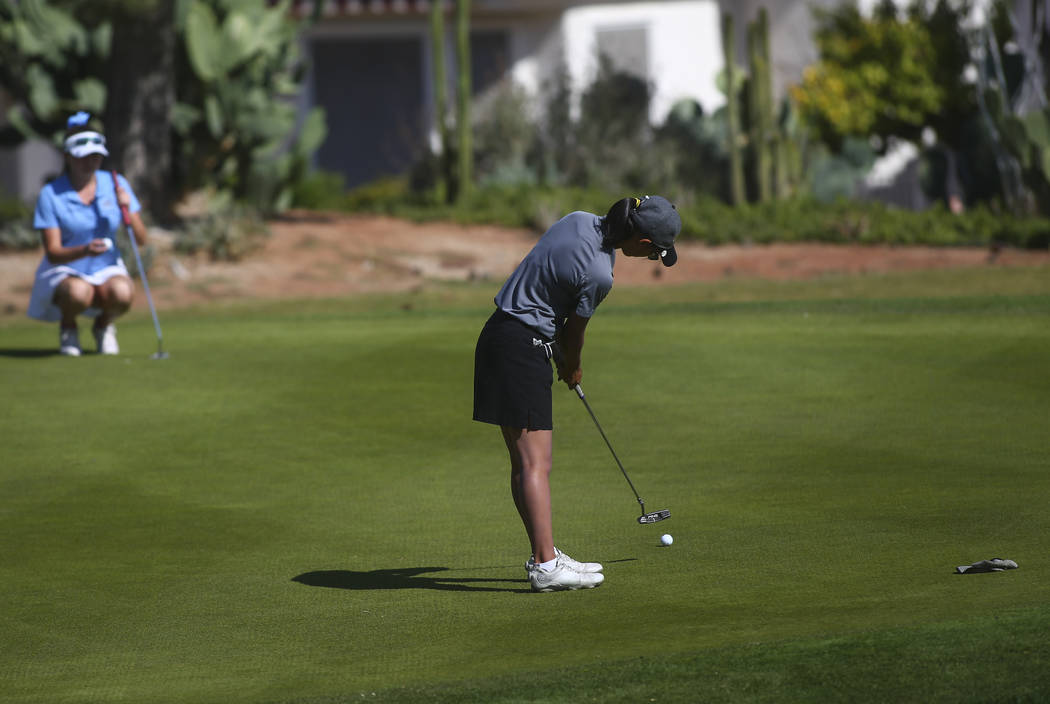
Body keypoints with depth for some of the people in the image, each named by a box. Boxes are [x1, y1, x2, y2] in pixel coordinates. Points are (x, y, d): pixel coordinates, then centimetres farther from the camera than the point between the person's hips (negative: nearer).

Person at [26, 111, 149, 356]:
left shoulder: (115, 185, -3)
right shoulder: (50, 195, -11)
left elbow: (141, 239, -3)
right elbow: (52, 252, -16)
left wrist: (127, 211, -23)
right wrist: (84, 251, -36)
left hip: (107, 271, 2)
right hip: (65, 273, -2)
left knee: (121, 294, -33)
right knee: (79, 293, -38)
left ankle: (103, 325, 3)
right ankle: (68, 326, -1)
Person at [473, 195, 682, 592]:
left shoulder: (580, 220, 4)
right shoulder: (599, 274, -20)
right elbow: (574, 331, -5)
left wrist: (563, 360, 18)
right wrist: (572, 369, 17)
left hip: (501, 333, 10)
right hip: (524, 347, -10)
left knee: (525, 460, 12)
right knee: (535, 461, -12)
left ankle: (544, 555, 17)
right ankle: (545, 567, -15)